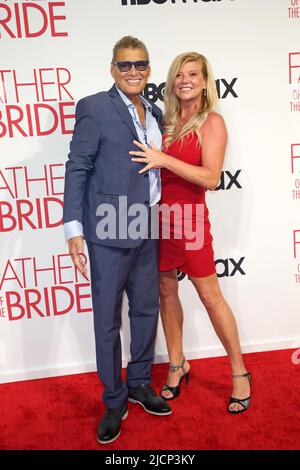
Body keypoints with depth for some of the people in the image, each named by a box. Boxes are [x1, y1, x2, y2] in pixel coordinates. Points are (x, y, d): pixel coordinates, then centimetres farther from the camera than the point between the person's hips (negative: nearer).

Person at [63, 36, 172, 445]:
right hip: (109, 231, -6)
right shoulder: (94, 108, -7)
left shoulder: (155, 113, 12)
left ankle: (139, 384, 38)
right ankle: (114, 402, 24)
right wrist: (74, 229, -14)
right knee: (107, 320, 5)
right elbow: (77, 169, -9)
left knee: (147, 310, 16)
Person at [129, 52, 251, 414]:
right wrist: (150, 157, -3)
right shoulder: (167, 121, 10)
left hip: (189, 217, -5)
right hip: (159, 215, 6)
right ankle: (177, 366, 29)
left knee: (210, 297, 1)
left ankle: (240, 374, 18)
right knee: (166, 291, 11)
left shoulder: (212, 122, -6)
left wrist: (164, 160, -19)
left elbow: (211, 178, -17)